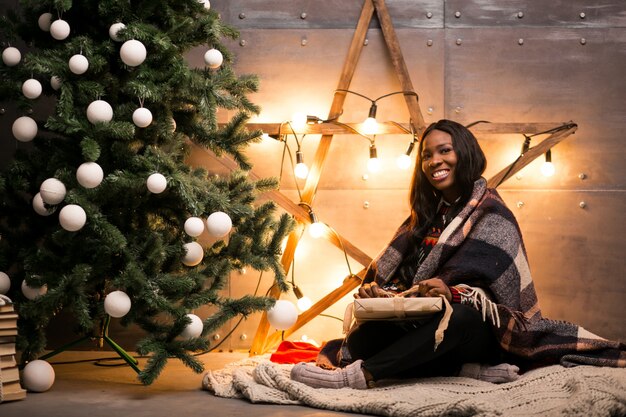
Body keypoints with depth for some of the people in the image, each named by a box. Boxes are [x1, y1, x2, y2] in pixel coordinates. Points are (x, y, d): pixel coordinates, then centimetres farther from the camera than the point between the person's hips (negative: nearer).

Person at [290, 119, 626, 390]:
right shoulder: (427, 214, 15)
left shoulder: (492, 216, -4)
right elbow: (391, 270, 7)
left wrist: (453, 293, -33)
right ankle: (472, 370, -22)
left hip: (477, 329, -6)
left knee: (463, 314, -40)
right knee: (360, 340, -21)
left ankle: (358, 376, -40)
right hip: (424, 324, 6)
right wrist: (376, 291, -16)